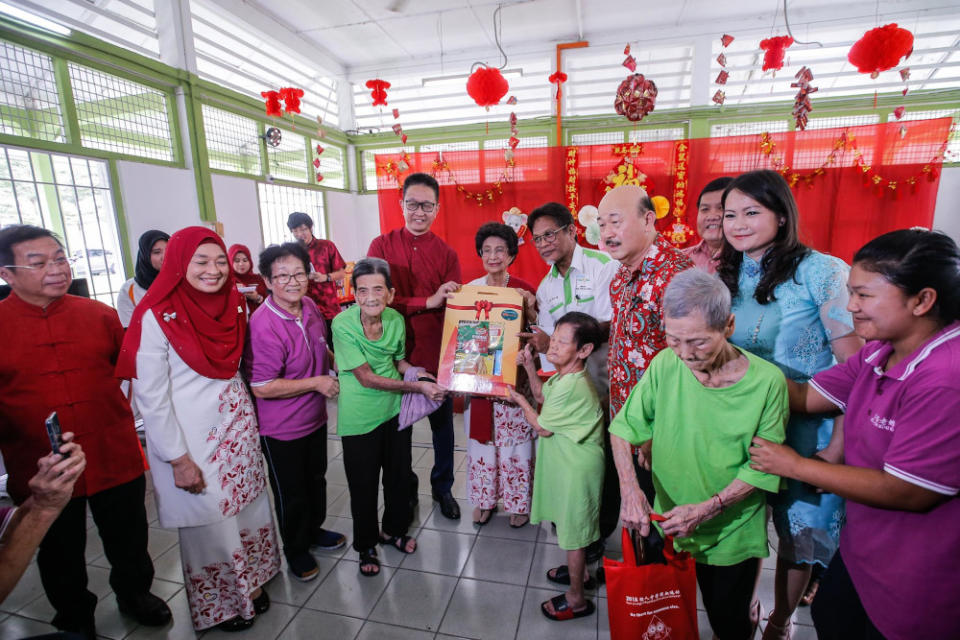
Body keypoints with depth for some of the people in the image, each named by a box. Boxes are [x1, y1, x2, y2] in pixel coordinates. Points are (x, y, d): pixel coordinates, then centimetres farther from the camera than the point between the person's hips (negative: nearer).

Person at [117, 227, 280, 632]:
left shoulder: (233, 304, 1)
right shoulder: (158, 317, -15)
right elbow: (150, 396, -14)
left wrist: (248, 416, 10)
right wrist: (178, 458, -13)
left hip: (237, 426, 5)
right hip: (191, 438, -5)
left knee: (247, 510, 16)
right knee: (209, 523, 10)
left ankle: (250, 582, 41)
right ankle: (219, 603, 35)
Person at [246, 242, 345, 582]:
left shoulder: (310, 307, -4)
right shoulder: (263, 326, -28)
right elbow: (262, 387, -27)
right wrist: (316, 382, -22)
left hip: (315, 417, 7)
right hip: (281, 429, -7)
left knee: (316, 478, 26)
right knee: (291, 493, 14)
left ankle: (314, 529, 52)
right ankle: (295, 549, 40)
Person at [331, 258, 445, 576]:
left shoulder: (396, 320, -7)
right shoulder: (343, 325, -21)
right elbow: (366, 378, -21)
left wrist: (417, 372, -10)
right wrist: (417, 387, -22)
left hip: (395, 410, 4)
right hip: (359, 418, -4)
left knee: (400, 476, 19)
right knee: (363, 485, 12)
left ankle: (394, 530, 46)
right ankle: (366, 546, 38)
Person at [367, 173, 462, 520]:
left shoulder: (447, 254, 0)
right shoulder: (382, 246, -2)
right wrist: (426, 302, -21)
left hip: (436, 355, 1)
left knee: (442, 424, 15)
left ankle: (443, 488, 40)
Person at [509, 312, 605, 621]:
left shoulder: (570, 386, -33)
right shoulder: (564, 376, -2)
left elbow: (543, 428, -20)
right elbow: (542, 395, 17)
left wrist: (520, 401, -6)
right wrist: (529, 366, 5)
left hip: (576, 468, -10)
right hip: (568, 462, 10)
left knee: (573, 529, 9)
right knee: (570, 524, 27)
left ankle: (576, 599, 31)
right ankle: (580, 572, 50)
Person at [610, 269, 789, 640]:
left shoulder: (766, 382, -20)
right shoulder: (665, 365, -14)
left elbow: (764, 468, -15)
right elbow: (624, 427, -9)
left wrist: (706, 510, -22)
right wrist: (630, 488, -21)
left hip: (732, 534, -2)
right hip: (667, 523, 3)